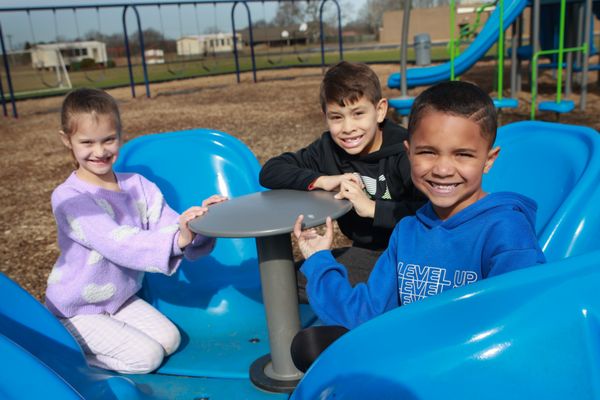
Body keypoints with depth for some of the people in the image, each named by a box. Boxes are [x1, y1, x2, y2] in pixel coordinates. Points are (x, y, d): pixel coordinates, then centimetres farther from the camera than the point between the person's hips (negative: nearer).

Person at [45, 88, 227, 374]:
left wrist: (200, 222, -42)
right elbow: (117, 242, -37)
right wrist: (177, 239, -51)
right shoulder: (68, 197, -24)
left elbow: (169, 226, -19)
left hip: (122, 299, 6)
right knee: (147, 356, -13)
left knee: (169, 340, 2)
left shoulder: (138, 185, -7)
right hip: (76, 311, -6)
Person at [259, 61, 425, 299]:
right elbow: (269, 171, -3)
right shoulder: (328, 148, -3)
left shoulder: (405, 152, -18)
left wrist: (372, 208, -29)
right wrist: (323, 181, -16)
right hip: (365, 253, 6)